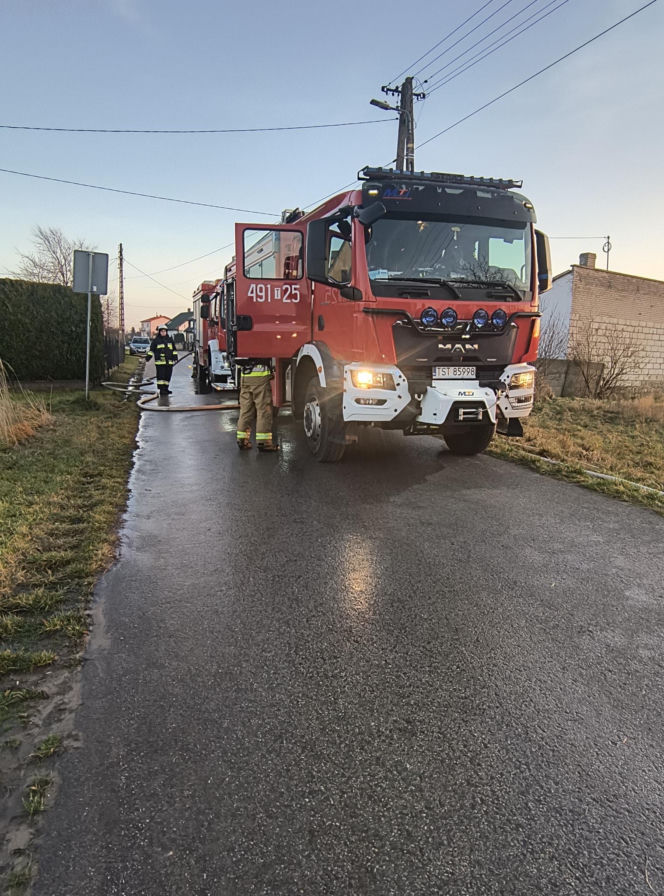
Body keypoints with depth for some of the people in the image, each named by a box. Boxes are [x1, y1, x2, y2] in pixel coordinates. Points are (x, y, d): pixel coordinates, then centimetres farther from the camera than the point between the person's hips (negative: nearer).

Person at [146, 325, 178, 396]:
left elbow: (174, 350, 20)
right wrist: (148, 357, -6)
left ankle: (165, 388, 16)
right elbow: (151, 349, 3)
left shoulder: (170, 340, 15)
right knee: (161, 376, -8)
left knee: (168, 376, 7)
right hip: (160, 362, -4)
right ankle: (161, 390, -7)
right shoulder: (156, 340, 3)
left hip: (169, 362, 5)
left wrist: (175, 358, 13)